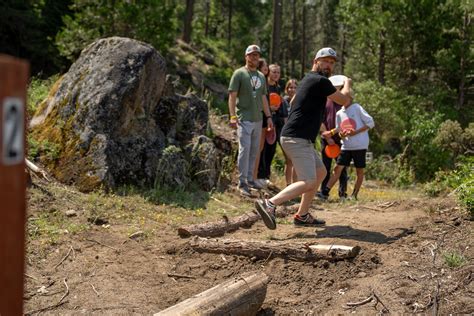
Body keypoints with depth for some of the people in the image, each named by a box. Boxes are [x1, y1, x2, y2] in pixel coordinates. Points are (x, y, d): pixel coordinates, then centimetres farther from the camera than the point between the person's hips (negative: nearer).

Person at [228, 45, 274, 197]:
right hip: (244, 119, -6)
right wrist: (233, 117, -16)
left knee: (254, 151, 10)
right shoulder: (239, 73, -2)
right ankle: (242, 183, -6)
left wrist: (268, 117, 15)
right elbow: (232, 96, -7)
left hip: (258, 119, 6)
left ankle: (250, 179, 20)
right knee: (245, 150, -10)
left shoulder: (261, 76, 17)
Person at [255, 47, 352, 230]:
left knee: (320, 172, 21)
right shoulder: (320, 81, -11)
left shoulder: (308, 79, 19)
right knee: (308, 182, -20)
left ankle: (302, 215, 19)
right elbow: (343, 100, -1)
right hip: (297, 139, -11)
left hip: (299, 139, 11)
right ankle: (270, 204, -31)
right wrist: (347, 84, 21)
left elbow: (293, 101, 37)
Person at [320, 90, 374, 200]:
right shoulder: (339, 114, 10)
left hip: (359, 146, -4)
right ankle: (325, 191, -6)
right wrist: (341, 134, -6)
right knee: (338, 168, -3)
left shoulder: (357, 108, -4)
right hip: (346, 146, 4)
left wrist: (355, 132, -16)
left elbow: (370, 123, -7)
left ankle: (354, 195, 14)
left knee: (359, 171, 4)